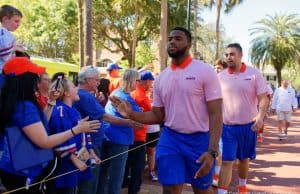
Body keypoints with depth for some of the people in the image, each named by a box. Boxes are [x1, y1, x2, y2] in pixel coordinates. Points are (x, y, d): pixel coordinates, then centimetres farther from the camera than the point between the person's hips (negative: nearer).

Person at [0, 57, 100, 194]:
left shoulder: (12, 103, 5)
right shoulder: (26, 107, -25)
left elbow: (39, 125, 15)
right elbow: (44, 142, -25)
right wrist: (77, 129, -21)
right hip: (22, 174, -9)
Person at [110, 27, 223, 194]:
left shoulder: (205, 71, -9)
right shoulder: (161, 77, 6)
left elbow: (216, 114, -12)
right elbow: (158, 116, 10)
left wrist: (212, 151, -21)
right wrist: (131, 114, -8)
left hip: (199, 140, -3)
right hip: (170, 138, 3)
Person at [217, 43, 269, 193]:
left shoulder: (254, 74, -5)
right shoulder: (220, 77, 0)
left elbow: (263, 98, -6)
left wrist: (260, 116, -23)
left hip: (249, 125, 0)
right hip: (228, 126, 0)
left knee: (244, 158, 18)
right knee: (226, 161, -5)